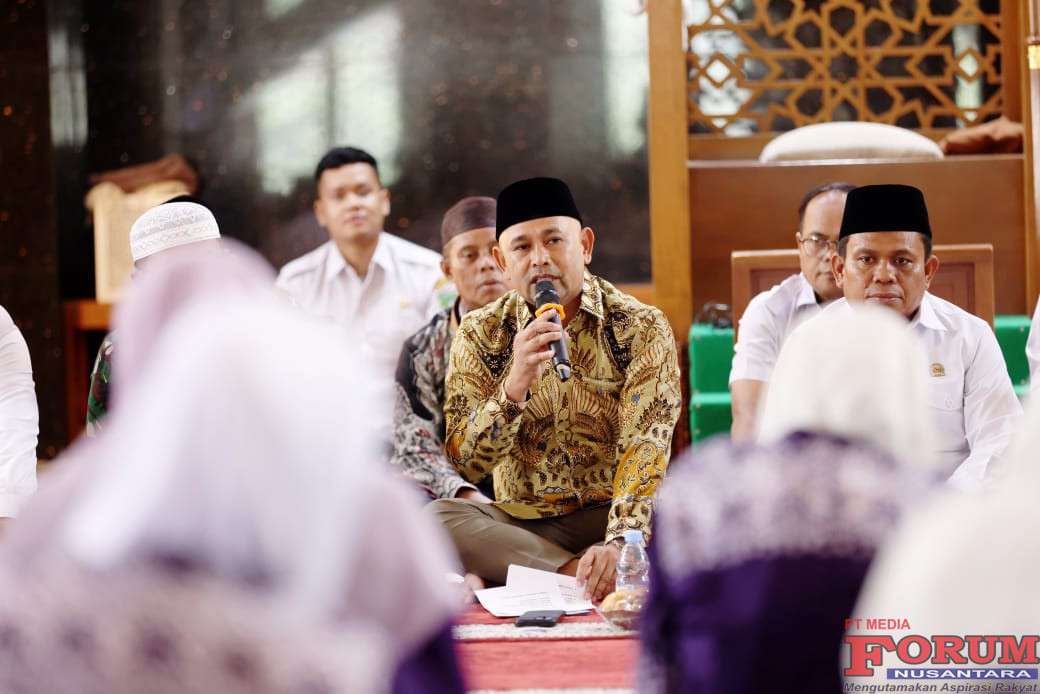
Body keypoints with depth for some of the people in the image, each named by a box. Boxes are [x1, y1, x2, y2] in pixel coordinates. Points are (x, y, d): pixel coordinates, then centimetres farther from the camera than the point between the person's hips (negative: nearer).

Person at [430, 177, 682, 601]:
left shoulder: (642, 329, -3)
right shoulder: (479, 335, 3)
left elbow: (643, 449, -14)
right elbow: (465, 464, -5)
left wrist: (618, 543, -32)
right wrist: (515, 385, -23)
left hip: (611, 515, -2)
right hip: (519, 520, 2)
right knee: (434, 518, -30)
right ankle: (582, 577, -28)